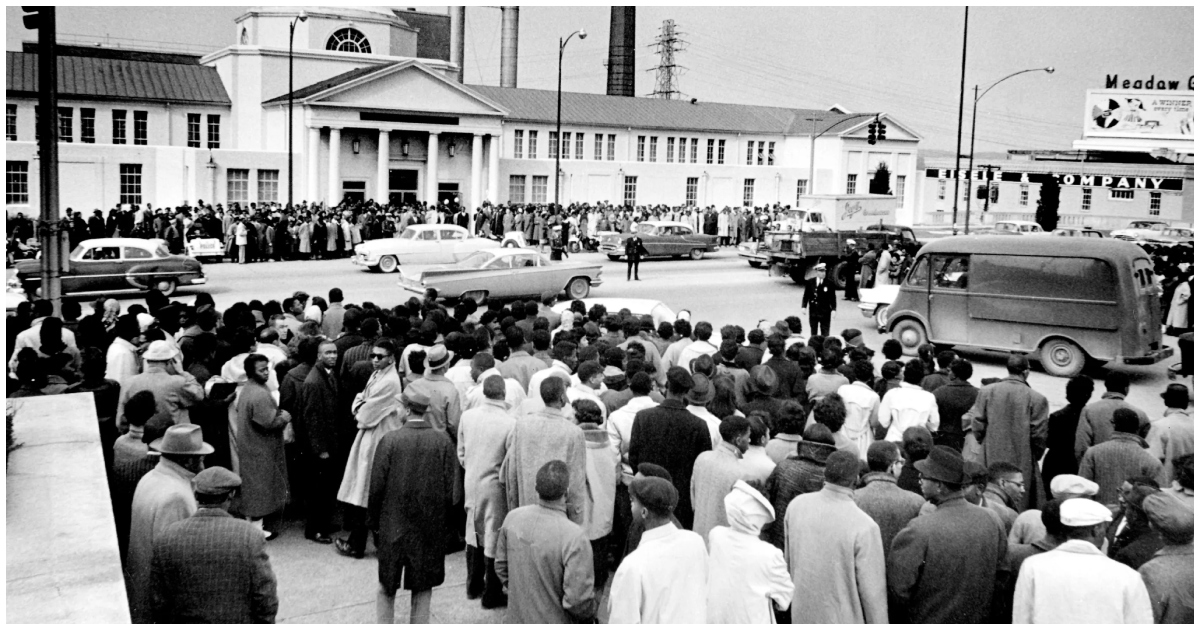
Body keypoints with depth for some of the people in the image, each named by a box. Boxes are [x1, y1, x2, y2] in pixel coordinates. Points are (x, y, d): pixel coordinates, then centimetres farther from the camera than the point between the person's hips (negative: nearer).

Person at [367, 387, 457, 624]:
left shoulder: (389, 440, -12)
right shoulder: (443, 441, -9)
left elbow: (377, 487, -8)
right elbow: (449, 488, -6)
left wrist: (372, 520, 5)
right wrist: (442, 518, 9)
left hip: (392, 525, 0)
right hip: (430, 526, 1)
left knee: (387, 587, 16)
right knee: (423, 587, 13)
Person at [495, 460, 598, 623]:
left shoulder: (513, 517, -9)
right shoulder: (575, 537, -27)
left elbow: (501, 567, 5)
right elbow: (578, 601, -23)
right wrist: (591, 612, -1)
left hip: (515, 620, 5)